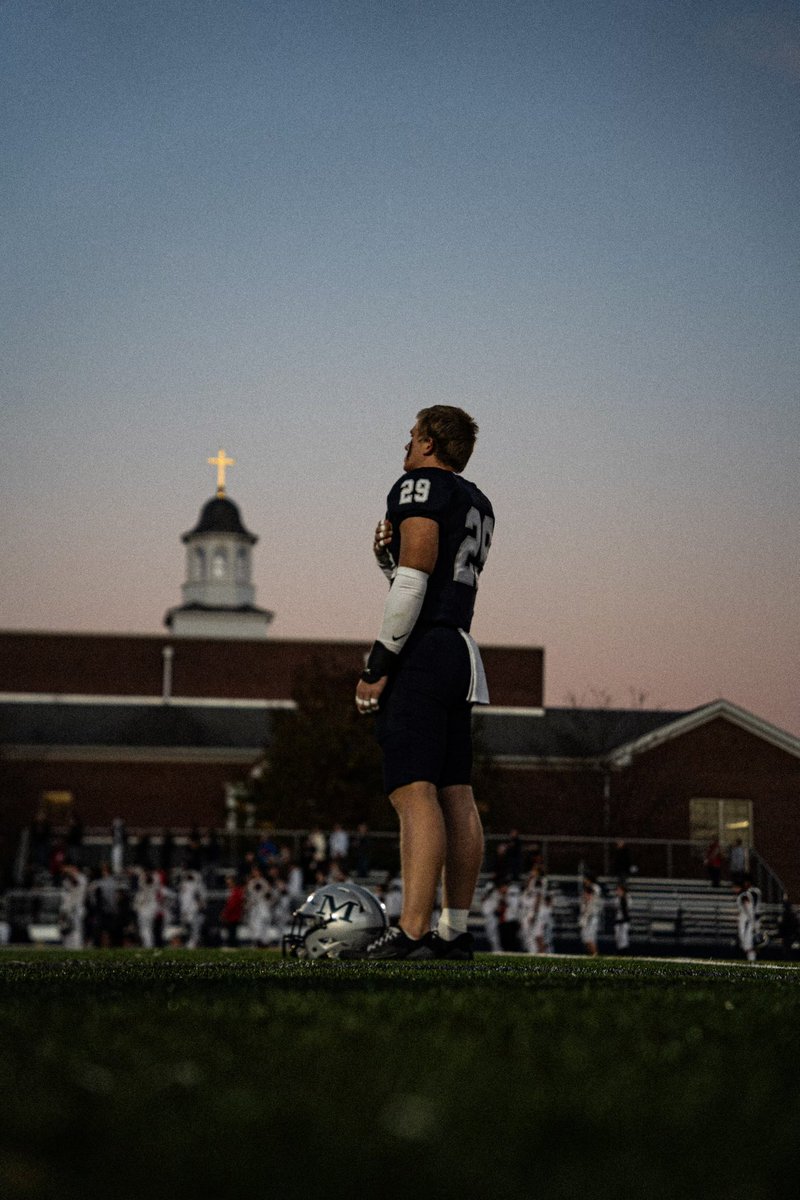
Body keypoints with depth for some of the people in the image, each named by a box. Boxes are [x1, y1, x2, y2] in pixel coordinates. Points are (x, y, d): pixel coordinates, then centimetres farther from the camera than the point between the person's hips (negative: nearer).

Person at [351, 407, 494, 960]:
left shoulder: (421, 486, -6)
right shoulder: (478, 503, 21)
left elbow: (413, 583, -15)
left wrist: (378, 664, -14)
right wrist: (389, 552, 9)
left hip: (422, 652, -9)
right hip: (460, 651, 9)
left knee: (416, 794, -15)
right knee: (456, 796, 8)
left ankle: (412, 933, -22)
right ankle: (455, 931, 9)